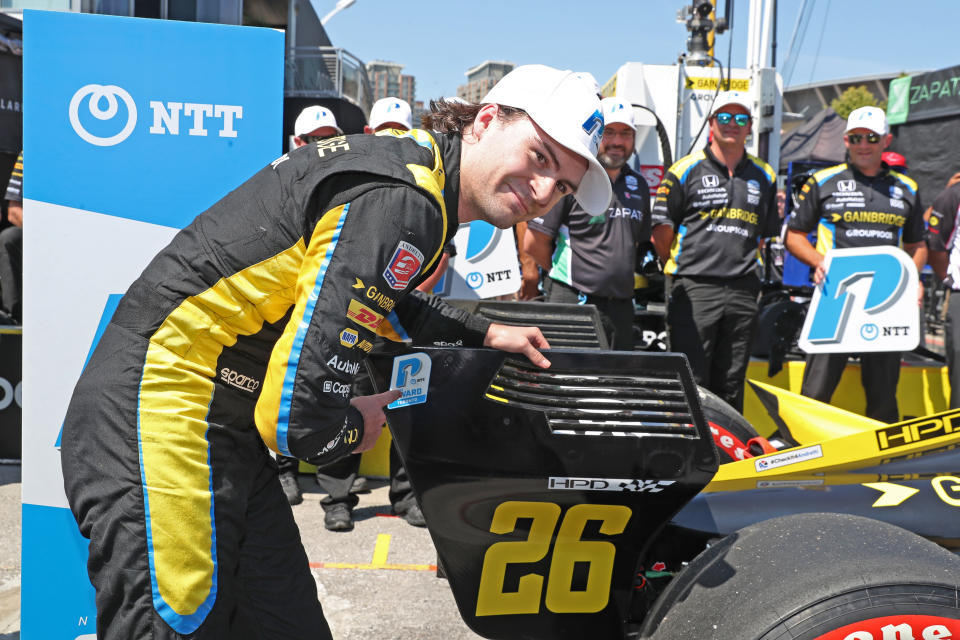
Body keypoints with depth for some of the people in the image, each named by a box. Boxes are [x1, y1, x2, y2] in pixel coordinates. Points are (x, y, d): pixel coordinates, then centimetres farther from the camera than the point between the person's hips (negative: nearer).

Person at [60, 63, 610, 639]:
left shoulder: (409, 158, 10)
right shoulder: (401, 203, -22)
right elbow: (301, 411, -26)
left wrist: (486, 334, 33)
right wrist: (356, 430, -4)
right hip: (161, 420, -10)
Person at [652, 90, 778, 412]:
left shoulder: (764, 176, 15)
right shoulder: (686, 170, 1)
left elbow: (765, 233, 22)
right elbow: (662, 231, 3)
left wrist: (742, 264, 12)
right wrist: (680, 269, 5)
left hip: (743, 292, 4)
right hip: (693, 289, -4)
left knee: (731, 384, 10)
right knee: (691, 382, -5)